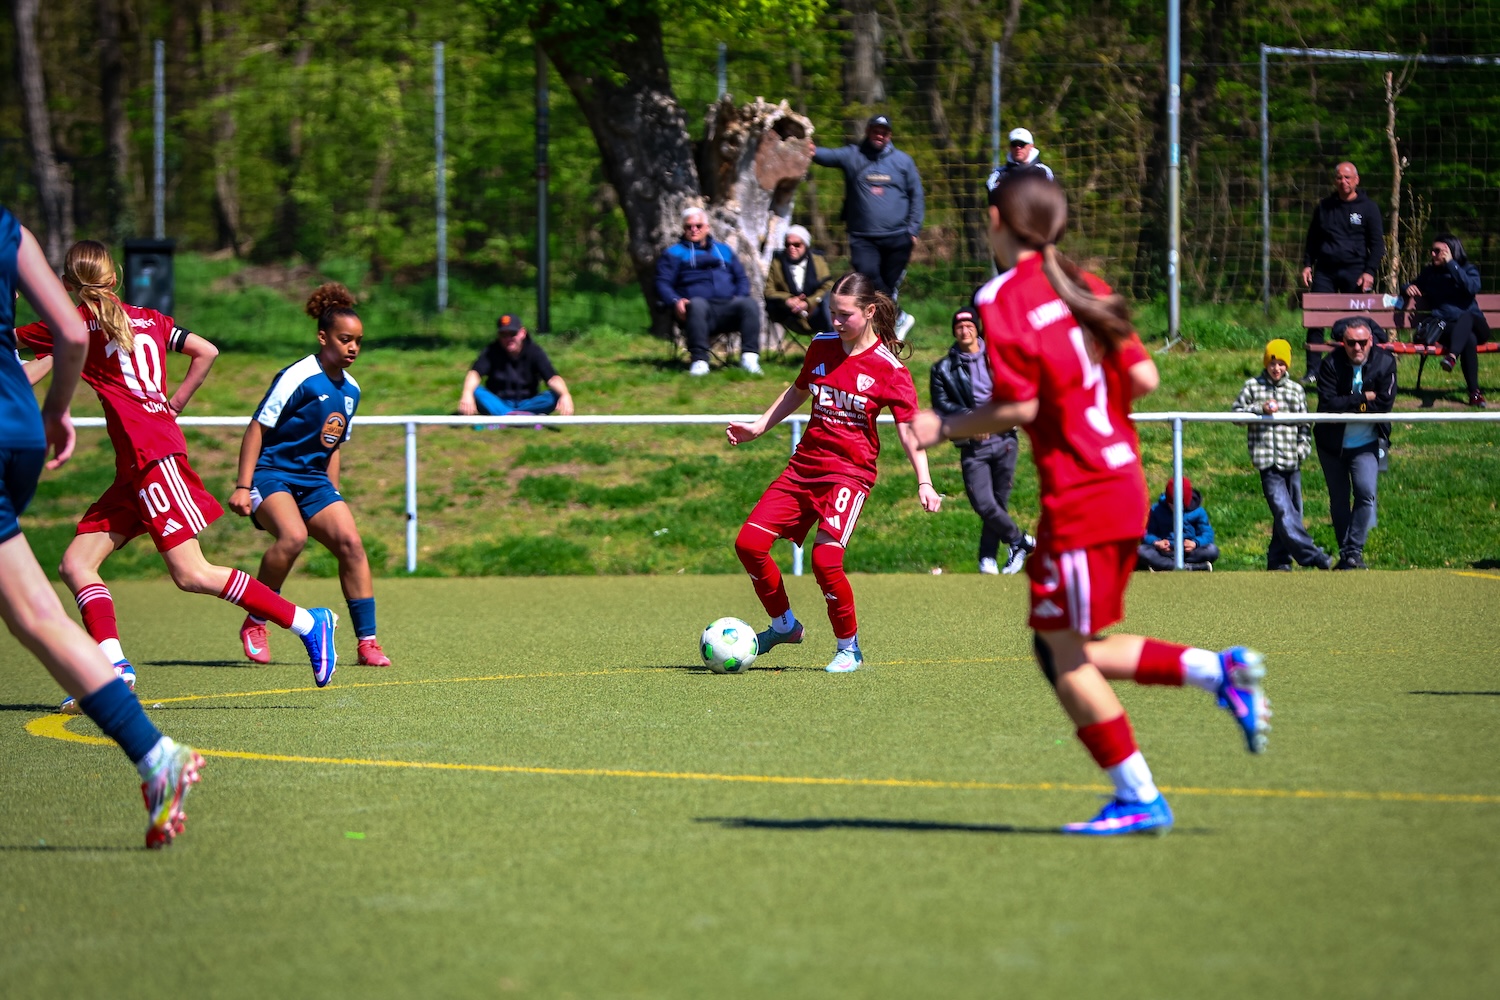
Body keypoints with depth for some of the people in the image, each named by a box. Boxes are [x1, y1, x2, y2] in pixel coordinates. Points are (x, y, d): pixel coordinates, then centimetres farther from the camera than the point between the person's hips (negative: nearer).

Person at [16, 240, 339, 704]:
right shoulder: (147, 319, 17)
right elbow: (206, 351, 13)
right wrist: (173, 405, 18)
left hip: (151, 453, -9)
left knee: (191, 574, -11)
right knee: (75, 565, 4)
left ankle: (308, 622, -8)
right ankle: (113, 666, -9)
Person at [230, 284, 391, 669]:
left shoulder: (351, 390, 10)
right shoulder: (297, 378, -13)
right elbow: (257, 428, -12)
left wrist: (332, 499, 17)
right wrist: (242, 487, -17)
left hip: (313, 480, 7)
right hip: (272, 473, -7)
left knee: (351, 543, -11)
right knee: (293, 536, -32)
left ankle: (367, 641, -7)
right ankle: (255, 623, -13)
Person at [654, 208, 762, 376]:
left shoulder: (724, 250, 30)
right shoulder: (674, 253, 21)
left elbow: (742, 278, 26)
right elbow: (663, 283, 10)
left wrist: (741, 298, 3)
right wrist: (675, 301, -12)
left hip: (728, 308, 3)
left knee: (750, 304, -30)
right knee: (697, 304, -40)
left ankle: (749, 356, -36)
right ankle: (699, 360, -44)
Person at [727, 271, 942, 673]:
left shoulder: (889, 369, -10)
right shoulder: (821, 347, 6)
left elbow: (909, 428, -10)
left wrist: (924, 483, -19)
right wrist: (759, 426, 22)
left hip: (851, 471, -6)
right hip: (805, 463, 6)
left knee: (825, 557, -22)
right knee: (749, 542, -4)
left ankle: (850, 648, 0)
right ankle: (784, 625, 18)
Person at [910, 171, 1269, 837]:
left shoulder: (1003, 298, -11)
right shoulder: (1080, 286, 11)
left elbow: (1020, 406, -16)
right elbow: (1143, 378, 8)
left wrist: (946, 429, -1)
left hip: (1077, 497, -8)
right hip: (1124, 482, 8)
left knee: (1066, 655, 1)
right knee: (1063, 653, 14)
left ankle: (1138, 799, 3)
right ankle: (1217, 670, 5)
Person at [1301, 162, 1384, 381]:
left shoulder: (1368, 207, 4)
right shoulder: (1324, 207, 13)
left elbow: (1377, 243, 2)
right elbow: (1312, 239, 19)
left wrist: (1370, 271, -8)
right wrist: (1307, 264, 7)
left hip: (1354, 271, -2)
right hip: (1325, 271, 2)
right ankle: (1313, 370, -1)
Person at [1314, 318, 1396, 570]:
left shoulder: (1384, 363, -10)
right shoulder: (1331, 364, -13)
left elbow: (1385, 403, -17)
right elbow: (1328, 404, -22)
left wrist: (1348, 404, -16)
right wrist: (1363, 399, -21)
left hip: (1366, 444, -1)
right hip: (1332, 443, 1)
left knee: (1366, 493, -16)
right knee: (1339, 500, 8)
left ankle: (1354, 551, -11)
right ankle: (1345, 553, 20)